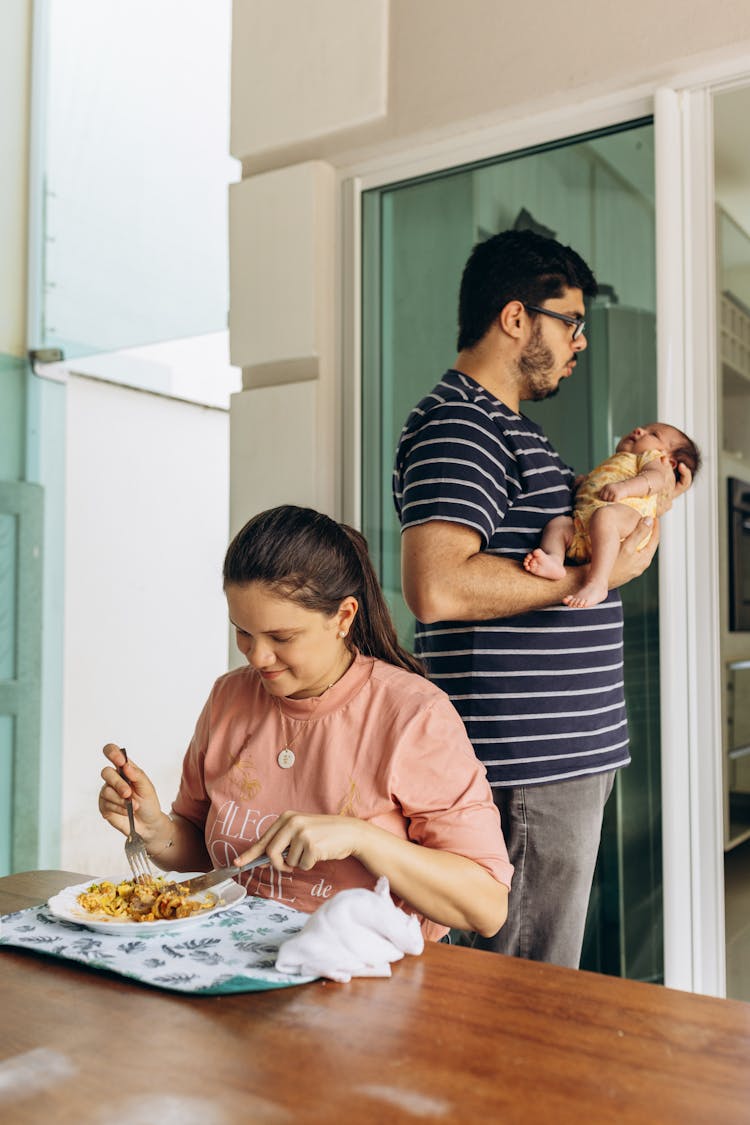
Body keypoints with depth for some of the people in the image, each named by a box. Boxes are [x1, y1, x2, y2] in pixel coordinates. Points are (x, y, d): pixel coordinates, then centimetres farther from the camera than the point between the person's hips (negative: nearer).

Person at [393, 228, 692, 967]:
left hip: (567, 751, 10)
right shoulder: (456, 423, -14)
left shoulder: (505, 428, 20)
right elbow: (436, 587, -27)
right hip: (528, 762, -10)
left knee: (540, 985, 20)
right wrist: (587, 575, -18)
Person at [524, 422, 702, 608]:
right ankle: (554, 560, -42)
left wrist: (624, 487, -15)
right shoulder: (609, 466, 49)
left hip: (625, 511, -7)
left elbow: (657, 478, 0)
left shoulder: (650, 457, 26)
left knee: (603, 515, -38)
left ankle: (598, 583, -50)